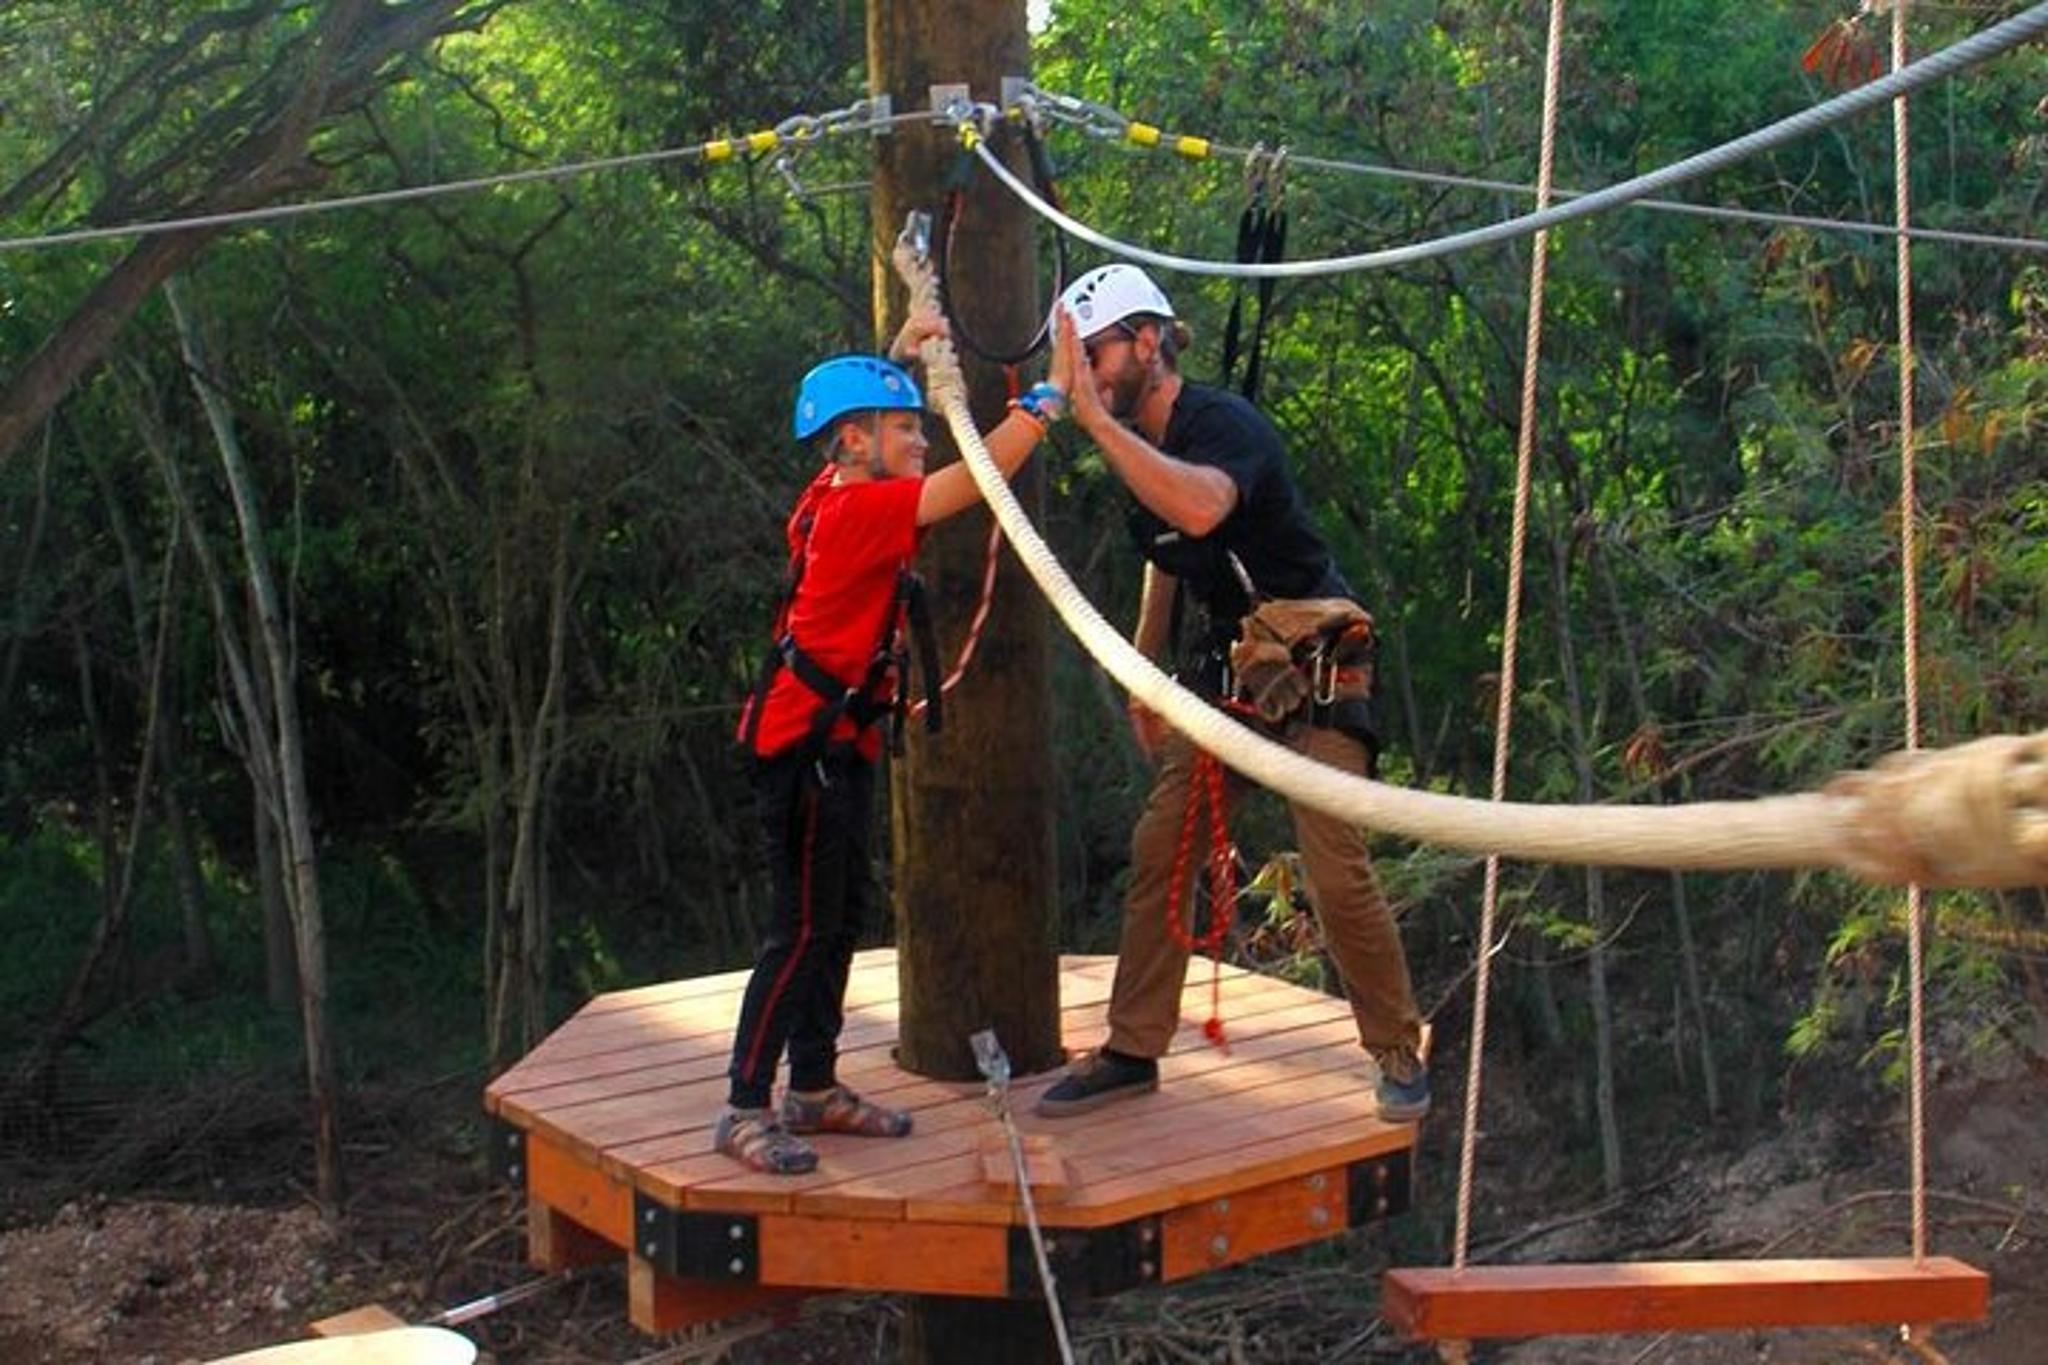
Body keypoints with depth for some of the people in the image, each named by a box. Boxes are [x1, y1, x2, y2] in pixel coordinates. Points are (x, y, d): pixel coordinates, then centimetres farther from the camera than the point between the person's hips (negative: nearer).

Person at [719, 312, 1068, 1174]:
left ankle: (815, 1088, 23)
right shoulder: (859, 509, -17)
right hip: (807, 746, -10)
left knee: (840, 921, 14)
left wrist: (902, 352, 19)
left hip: (838, 746, 10)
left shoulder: (842, 497, 9)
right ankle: (744, 1110, -2)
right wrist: (1045, 403, -20)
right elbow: (973, 480, -26)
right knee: (802, 931, -7)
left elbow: (860, 404, 29)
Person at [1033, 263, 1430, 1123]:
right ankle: (1132, 1052, 11)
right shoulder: (1140, 445, 6)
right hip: (1224, 658, 8)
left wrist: (1096, 418, -40)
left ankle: (1399, 1053, 7)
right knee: (1157, 850, 1)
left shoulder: (1223, 425, -21)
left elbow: (1200, 508, -44)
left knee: (1336, 869, -11)